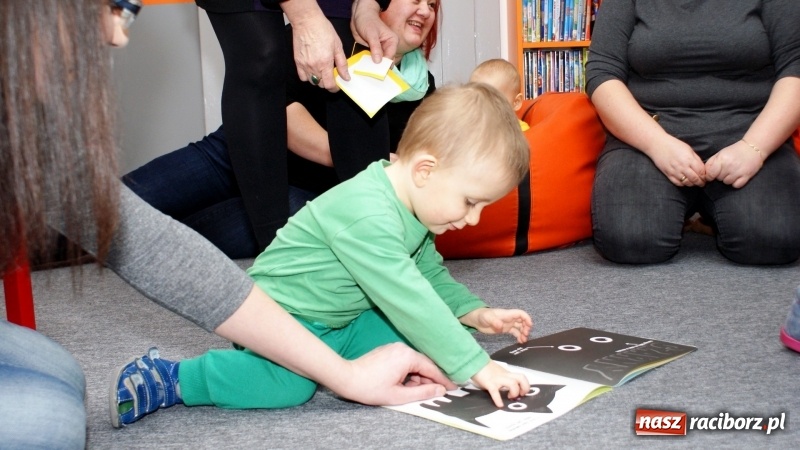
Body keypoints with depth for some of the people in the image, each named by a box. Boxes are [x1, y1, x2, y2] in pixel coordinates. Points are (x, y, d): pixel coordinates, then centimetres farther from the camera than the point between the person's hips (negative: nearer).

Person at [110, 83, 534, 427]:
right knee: (290, 383, -33)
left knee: (410, 346, -3)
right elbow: (406, 299, -34)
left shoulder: (413, 208, 2)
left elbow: (431, 276, 15)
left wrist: (474, 312, 0)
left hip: (339, 321, 9)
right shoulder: (366, 214, -31)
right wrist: (476, 366, -31)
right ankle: (165, 377, -15)